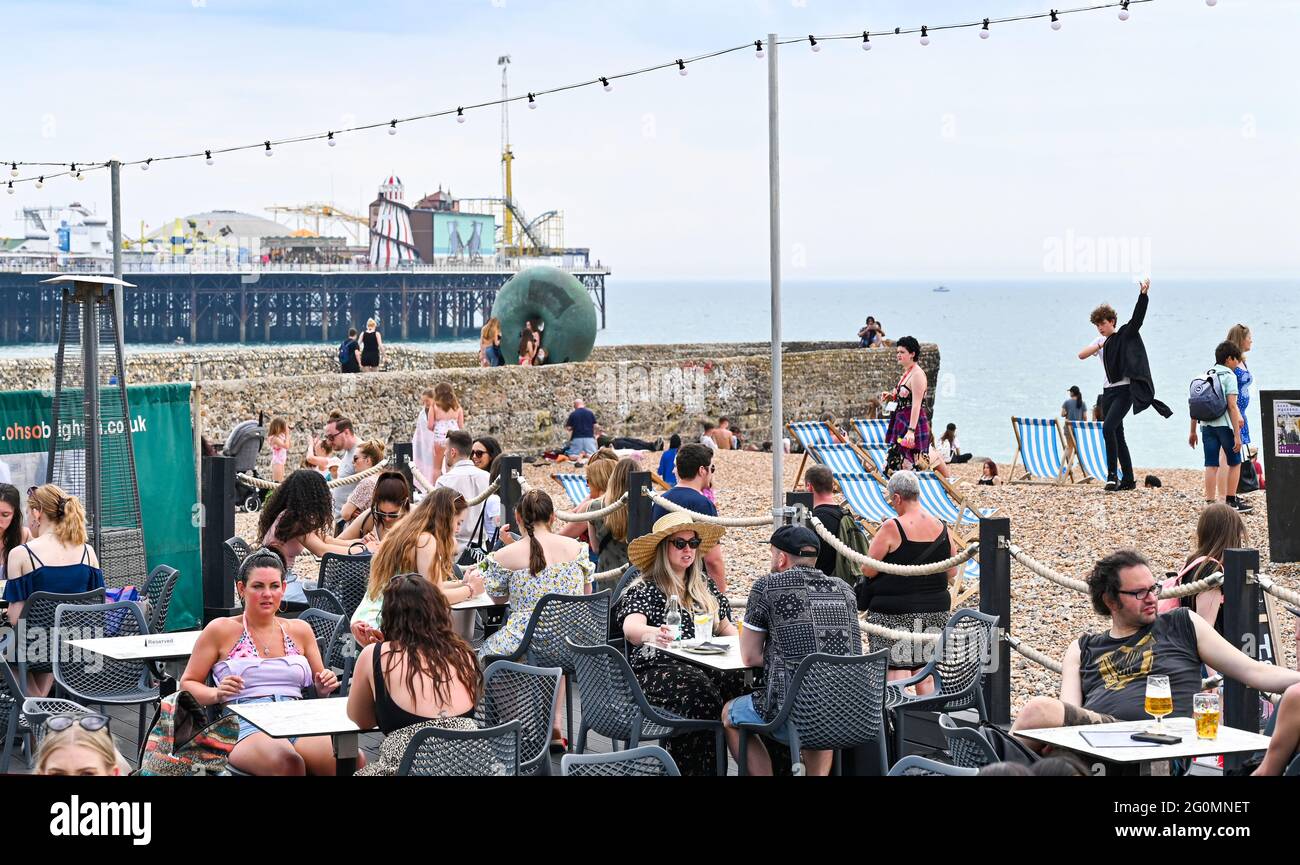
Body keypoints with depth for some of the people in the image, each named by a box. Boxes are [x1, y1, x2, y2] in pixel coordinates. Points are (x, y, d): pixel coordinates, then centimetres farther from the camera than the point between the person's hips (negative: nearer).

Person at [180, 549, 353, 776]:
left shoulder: (300, 630, 21)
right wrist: (217, 693, -7)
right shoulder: (221, 630, 11)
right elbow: (187, 683, 13)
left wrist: (324, 686, 4)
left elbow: (318, 689, 28)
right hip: (246, 726, -2)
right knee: (286, 761, -41)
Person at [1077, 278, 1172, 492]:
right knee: (1117, 435, 8)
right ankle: (1129, 479, 13)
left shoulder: (1125, 336, -3)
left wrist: (1144, 294, -32)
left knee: (1108, 427, -22)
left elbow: (1138, 317, -18)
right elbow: (1081, 355, 2)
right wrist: (1098, 346, -14)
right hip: (1109, 392, 8)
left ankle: (1113, 473, -16)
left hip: (1124, 390, -8)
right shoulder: (1101, 342, 15)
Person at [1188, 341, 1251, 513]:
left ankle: (1210, 503, 2)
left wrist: (1193, 431, 19)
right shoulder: (1229, 376, -7)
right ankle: (1232, 501, 12)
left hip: (1206, 425, 5)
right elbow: (1232, 406, -13)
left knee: (1211, 465, 5)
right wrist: (1237, 434, -13)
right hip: (1224, 425, -5)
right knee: (1234, 463, 10)